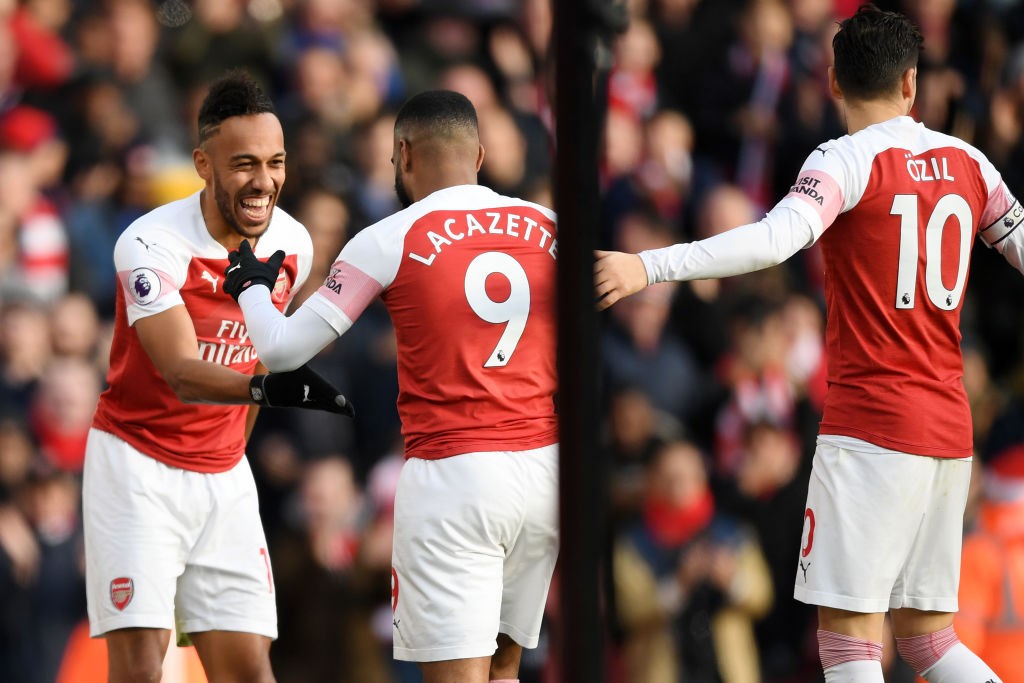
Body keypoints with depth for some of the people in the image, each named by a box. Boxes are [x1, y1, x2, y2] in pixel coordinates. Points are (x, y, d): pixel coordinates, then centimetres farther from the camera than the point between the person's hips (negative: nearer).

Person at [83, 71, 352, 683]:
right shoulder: (151, 244, -21)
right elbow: (184, 374, -31)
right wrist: (265, 388, -49)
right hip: (138, 466, -5)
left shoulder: (293, 247, -2)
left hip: (224, 476, 5)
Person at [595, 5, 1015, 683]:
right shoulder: (967, 162, 10)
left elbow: (775, 240, -25)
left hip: (870, 428, -7)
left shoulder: (849, 161, -9)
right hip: (949, 431, 7)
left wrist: (648, 266, -31)